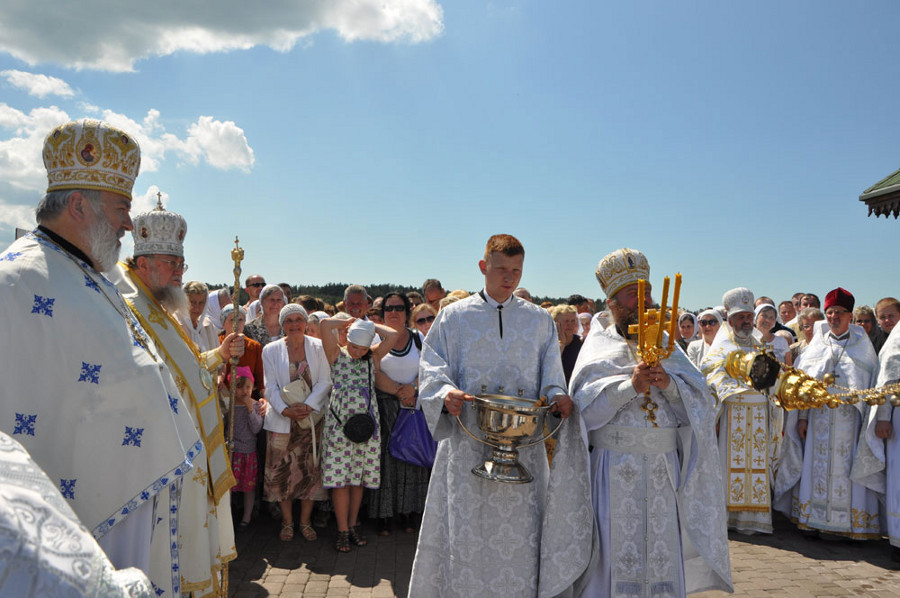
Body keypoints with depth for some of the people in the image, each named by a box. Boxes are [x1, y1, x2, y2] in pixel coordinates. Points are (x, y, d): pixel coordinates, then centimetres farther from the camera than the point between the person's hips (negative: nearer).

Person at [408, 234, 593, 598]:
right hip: (469, 441, -1)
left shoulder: (540, 321, 11)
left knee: (519, 532, 5)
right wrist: (446, 393, -17)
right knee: (467, 533, 1)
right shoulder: (454, 317, 5)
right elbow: (431, 366, 3)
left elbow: (551, 375, 13)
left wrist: (558, 395, -9)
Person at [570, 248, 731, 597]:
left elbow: (699, 396, 4)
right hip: (615, 472, -3)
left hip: (664, 470, 3)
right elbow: (584, 404, -9)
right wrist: (629, 385, -20)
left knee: (663, 556, 7)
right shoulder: (600, 345, 3)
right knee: (618, 552, 2)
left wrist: (669, 383, -15)